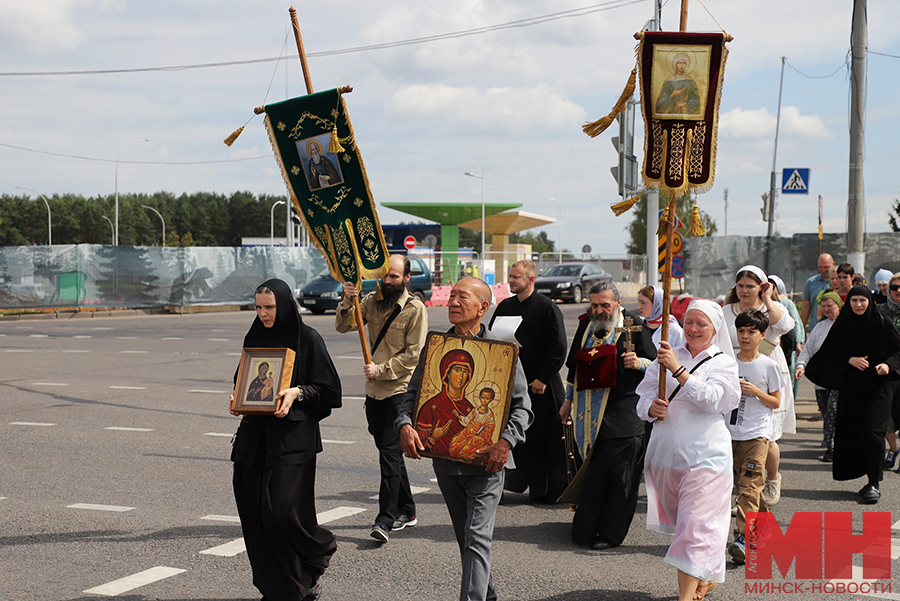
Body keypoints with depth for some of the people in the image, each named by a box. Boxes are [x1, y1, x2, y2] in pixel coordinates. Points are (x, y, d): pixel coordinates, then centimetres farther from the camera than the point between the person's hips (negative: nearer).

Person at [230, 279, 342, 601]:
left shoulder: (307, 339, -3)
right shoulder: (254, 338, 12)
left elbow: (328, 389, -2)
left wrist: (297, 393, -17)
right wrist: (238, 399, 2)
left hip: (293, 438, -5)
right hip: (255, 437, 5)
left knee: (285, 510, -12)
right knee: (255, 513, 1)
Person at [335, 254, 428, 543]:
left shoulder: (415, 309, -8)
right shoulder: (372, 302, 8)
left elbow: (413, 355, -12)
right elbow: (343, 326, 3)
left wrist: (380, 369, -16)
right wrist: (347, 301, -13)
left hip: (400, 390, -6)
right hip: (374, 390, 6)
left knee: (390, 451, -13)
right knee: (389, 452, 14)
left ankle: (386, 519, -13)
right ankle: (406, 511, 26)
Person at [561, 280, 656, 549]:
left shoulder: (633, 325, -4)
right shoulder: (586, 326, 12)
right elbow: (575, 366, 24)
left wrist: (638, 363, -21)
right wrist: (568, 400, 26)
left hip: (622, 414, -5)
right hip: (589, 412, 5)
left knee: (618, 477, -3)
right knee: (591, 474, 9)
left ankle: (610, 533, 5)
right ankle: (585, 529, 19)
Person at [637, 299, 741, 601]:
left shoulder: (723, 363, 1)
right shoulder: (666, 356, 12)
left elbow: (712, 398, -16)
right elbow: (645, 396, 9)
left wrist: (678, 370, -23)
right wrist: (652, 408, -14)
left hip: (704, 454, -5)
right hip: (666, 450, 5)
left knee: (695, 523, -11)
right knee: (681, 518, 14)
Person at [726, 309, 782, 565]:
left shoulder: (768, 365, 0)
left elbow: (776, 402, 2)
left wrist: (755, 391, -13)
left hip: (756, 434, -4)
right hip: (730, 433, 4)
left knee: (748, 487, -14)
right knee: (743, 484, 10)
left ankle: (742, 538, -21)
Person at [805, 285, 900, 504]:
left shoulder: (882, 325, -1)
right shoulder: (842, 326, 5)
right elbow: (830, 353, 4)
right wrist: (849, 359, -12)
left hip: (878, 386, -3)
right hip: (850, 386, 3)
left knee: (872, 431, -13)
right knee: (850, 431, 3)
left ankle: (874, 484, -8)